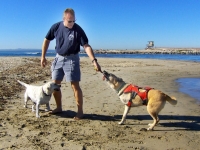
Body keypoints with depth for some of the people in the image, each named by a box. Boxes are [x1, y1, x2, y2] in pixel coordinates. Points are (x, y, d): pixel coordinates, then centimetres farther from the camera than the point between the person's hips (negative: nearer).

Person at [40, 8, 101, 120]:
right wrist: (43, 57, 5)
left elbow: (86, 46, -19)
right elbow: (47, 40, 7)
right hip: (59, 58, 4)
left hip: (72, 59, -4)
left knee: (75, 85, -8)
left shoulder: (78, 29, -15)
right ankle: (59, 107, 25)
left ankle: (80, 111, 3)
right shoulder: (56, 27, -6)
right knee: (55, 84, 7)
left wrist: (94, 60, -32)